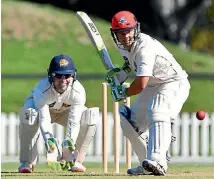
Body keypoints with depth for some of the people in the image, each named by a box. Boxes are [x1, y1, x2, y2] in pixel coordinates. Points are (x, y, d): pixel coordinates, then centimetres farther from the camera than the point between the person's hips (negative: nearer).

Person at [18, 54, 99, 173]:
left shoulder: (78, 91, -32)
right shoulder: (42, 89, -37)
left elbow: (74, 121, -34)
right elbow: (44, 119, -40)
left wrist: (69, 140, -50)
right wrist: (49, 139, -56)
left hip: (66, 111, 2)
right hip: (42, 109, -2)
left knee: (90, 117, -25)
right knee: (29, 114, -37)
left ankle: (73, 160, -11)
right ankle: (27, 162, -24)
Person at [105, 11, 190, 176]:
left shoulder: (144, 47, -30)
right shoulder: (121, 45, -2)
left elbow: (140, 85, -33)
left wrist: (123, 94, -14)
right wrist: (122, 71, 4)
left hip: (174, 83, -10)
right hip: (153, 86, 10)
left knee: (157, 115, -35)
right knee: (130, 123, 9)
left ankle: (158, 162, -52)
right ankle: (148, 167, 16)